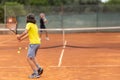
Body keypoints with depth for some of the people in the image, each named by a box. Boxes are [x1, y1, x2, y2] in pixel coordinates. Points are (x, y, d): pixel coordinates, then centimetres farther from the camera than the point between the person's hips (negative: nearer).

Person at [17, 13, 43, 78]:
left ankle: (35, 73, -12)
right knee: (32, 57, 25)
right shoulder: (35, 25, 17)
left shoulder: (29, 24, -8)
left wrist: (19, 36, -9)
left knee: (29, 58, -8)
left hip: (33, 43, -9)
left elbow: (25, 32, -23)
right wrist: (22, 38, 27)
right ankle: (39, 68, 11)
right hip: (38, 42, 9)